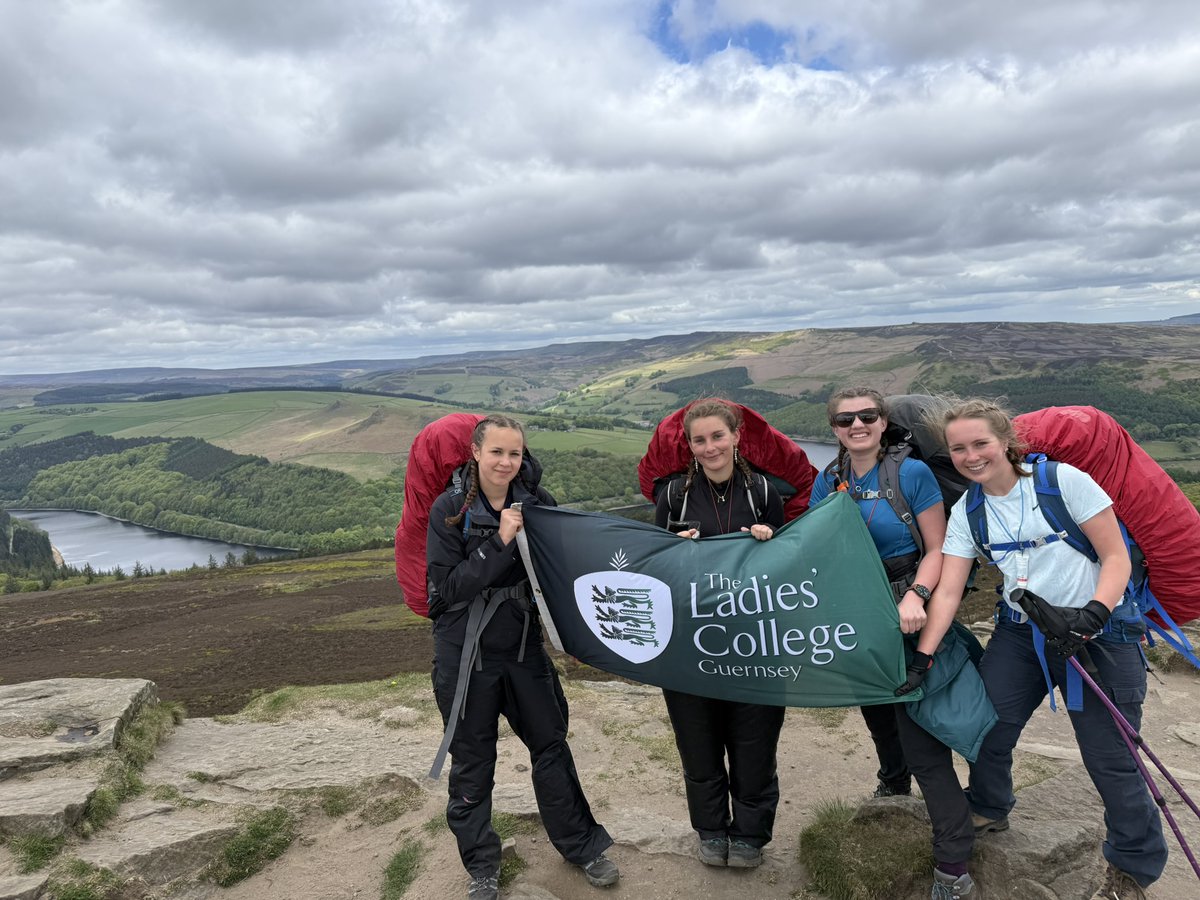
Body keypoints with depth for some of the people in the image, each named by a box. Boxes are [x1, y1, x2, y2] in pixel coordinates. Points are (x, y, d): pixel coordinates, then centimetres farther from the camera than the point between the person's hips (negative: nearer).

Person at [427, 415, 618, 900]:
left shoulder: (537, 502, -3)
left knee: (551, 744, 13)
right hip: (465, 654, -2)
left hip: (524, 646, 3)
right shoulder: (450, 509, -11)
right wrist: (499, 542, -27)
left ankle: (580, 845, 33)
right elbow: (448, 586, -19)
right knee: (471, 760, 11)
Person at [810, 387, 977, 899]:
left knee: (920, 730, -8)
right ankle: (894, 785, 52)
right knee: (877, 712, 24)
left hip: (909, 617, -5)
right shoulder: (827, 484, 3)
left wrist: (915, 597, -27)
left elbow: (937, 549, -12)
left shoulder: (912, 473, -11)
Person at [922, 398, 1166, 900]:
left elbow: (1116, 557, -10)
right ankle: (988, 811, 35)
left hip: (1097, 633, -4)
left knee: (1108, 757, -1)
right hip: (1019, 633, 4)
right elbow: (948, 591, -5)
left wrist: (1092, 615, -26)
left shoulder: (1063, 480, -13)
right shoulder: (965, 513, 0)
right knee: (986, 726, 5)